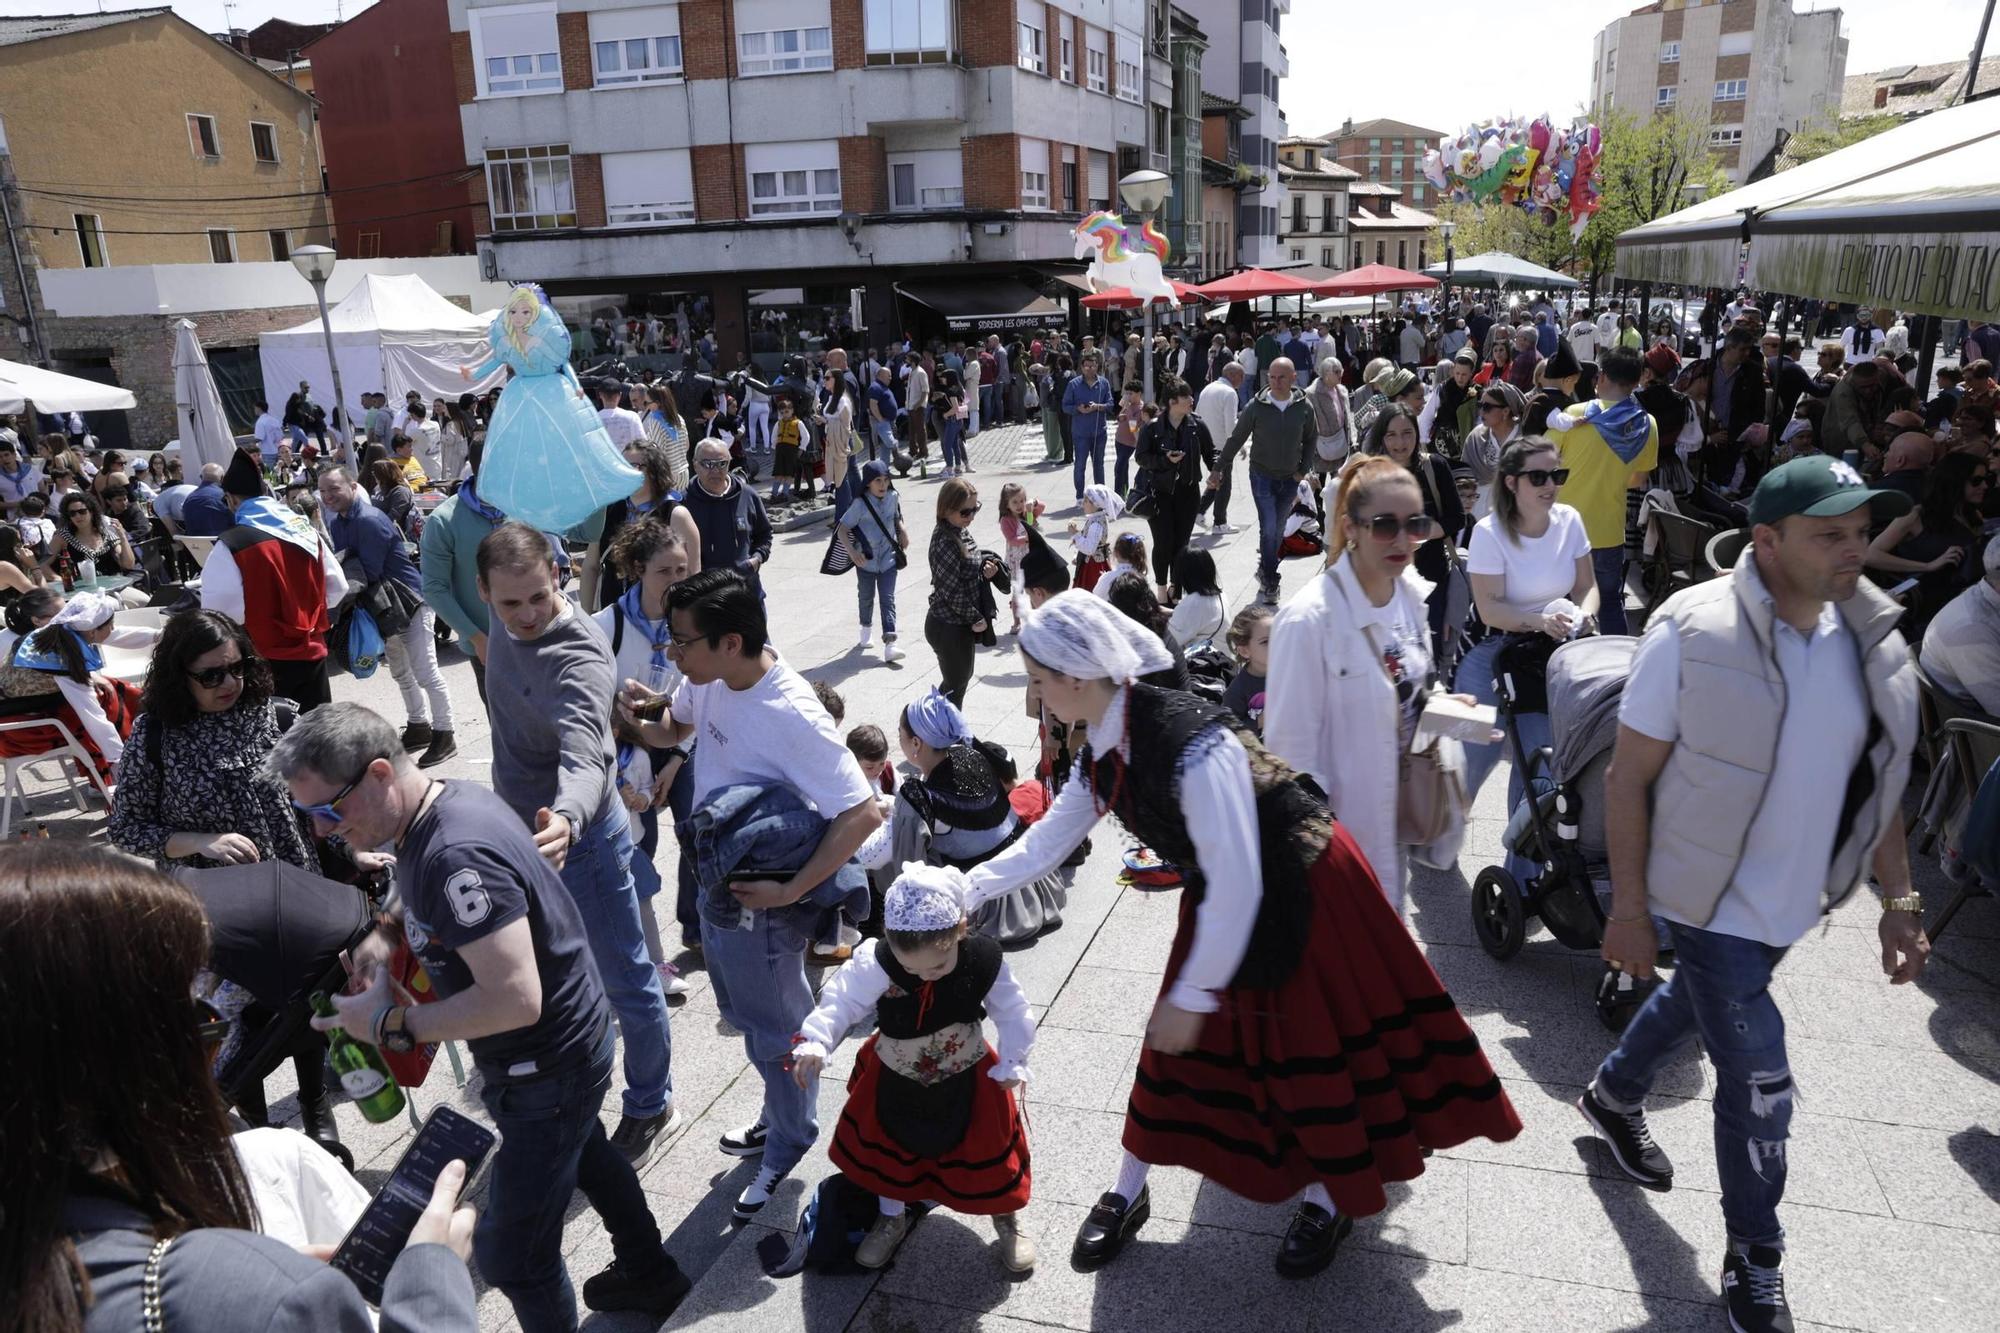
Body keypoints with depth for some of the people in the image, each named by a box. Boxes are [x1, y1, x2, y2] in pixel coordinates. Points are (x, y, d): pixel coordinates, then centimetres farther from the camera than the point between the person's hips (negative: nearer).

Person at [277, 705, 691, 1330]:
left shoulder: (456, 855, -34)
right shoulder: (455, 797, -4)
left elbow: (514, 999, -36)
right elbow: (425, 895, 20)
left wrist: (390, 1023, -25)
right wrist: (386, 932, 0)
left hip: (547, 1071, -11)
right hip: (568, 1042, 11)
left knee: (511, 1256, 2)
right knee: (585, 1155, 32)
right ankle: (651, 1278, 56)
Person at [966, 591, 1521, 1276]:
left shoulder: (1189, 742, -37)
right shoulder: (1102, 755, -10)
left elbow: (1235, 888, -31)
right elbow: (1047, 840, 4)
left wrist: (1192, 994, -22)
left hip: (1306, 891, -7)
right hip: (1223, 896, 8)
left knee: (1312, 1042, 9)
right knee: (1174, 1041, 12)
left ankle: (1329, 1197, 36)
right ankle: (1128, 1193, 30)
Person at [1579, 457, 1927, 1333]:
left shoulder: (1870, 638, -5)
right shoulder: (1693, 632, -21)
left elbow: (1878, 778, 7)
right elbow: (1628, 780, -15)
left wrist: (1899, 902, 6)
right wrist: (1629, 911, -14)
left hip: (1795, 902, 6)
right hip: (1716, 902, -5)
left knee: (1695, 1005, 26)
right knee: (1759, 1088, 1)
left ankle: (1614, 1097, 55)